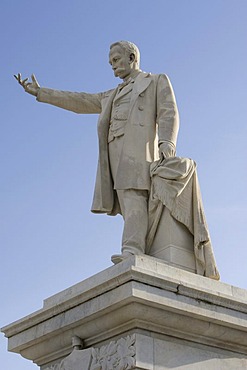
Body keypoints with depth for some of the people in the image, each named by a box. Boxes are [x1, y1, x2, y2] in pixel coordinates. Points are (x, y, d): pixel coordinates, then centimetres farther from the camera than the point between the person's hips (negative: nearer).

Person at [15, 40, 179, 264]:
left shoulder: (157, 82, 17)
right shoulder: (114, 96, 36)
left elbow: (169, 114, 1)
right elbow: (79, 101, 35)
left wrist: (167, 142, -18)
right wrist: (40, 93, 33)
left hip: (138, 147, -6)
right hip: (114, 153, 6)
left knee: (133, 197, -26)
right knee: (130, 206, -7)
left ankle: (133, 252, -41)